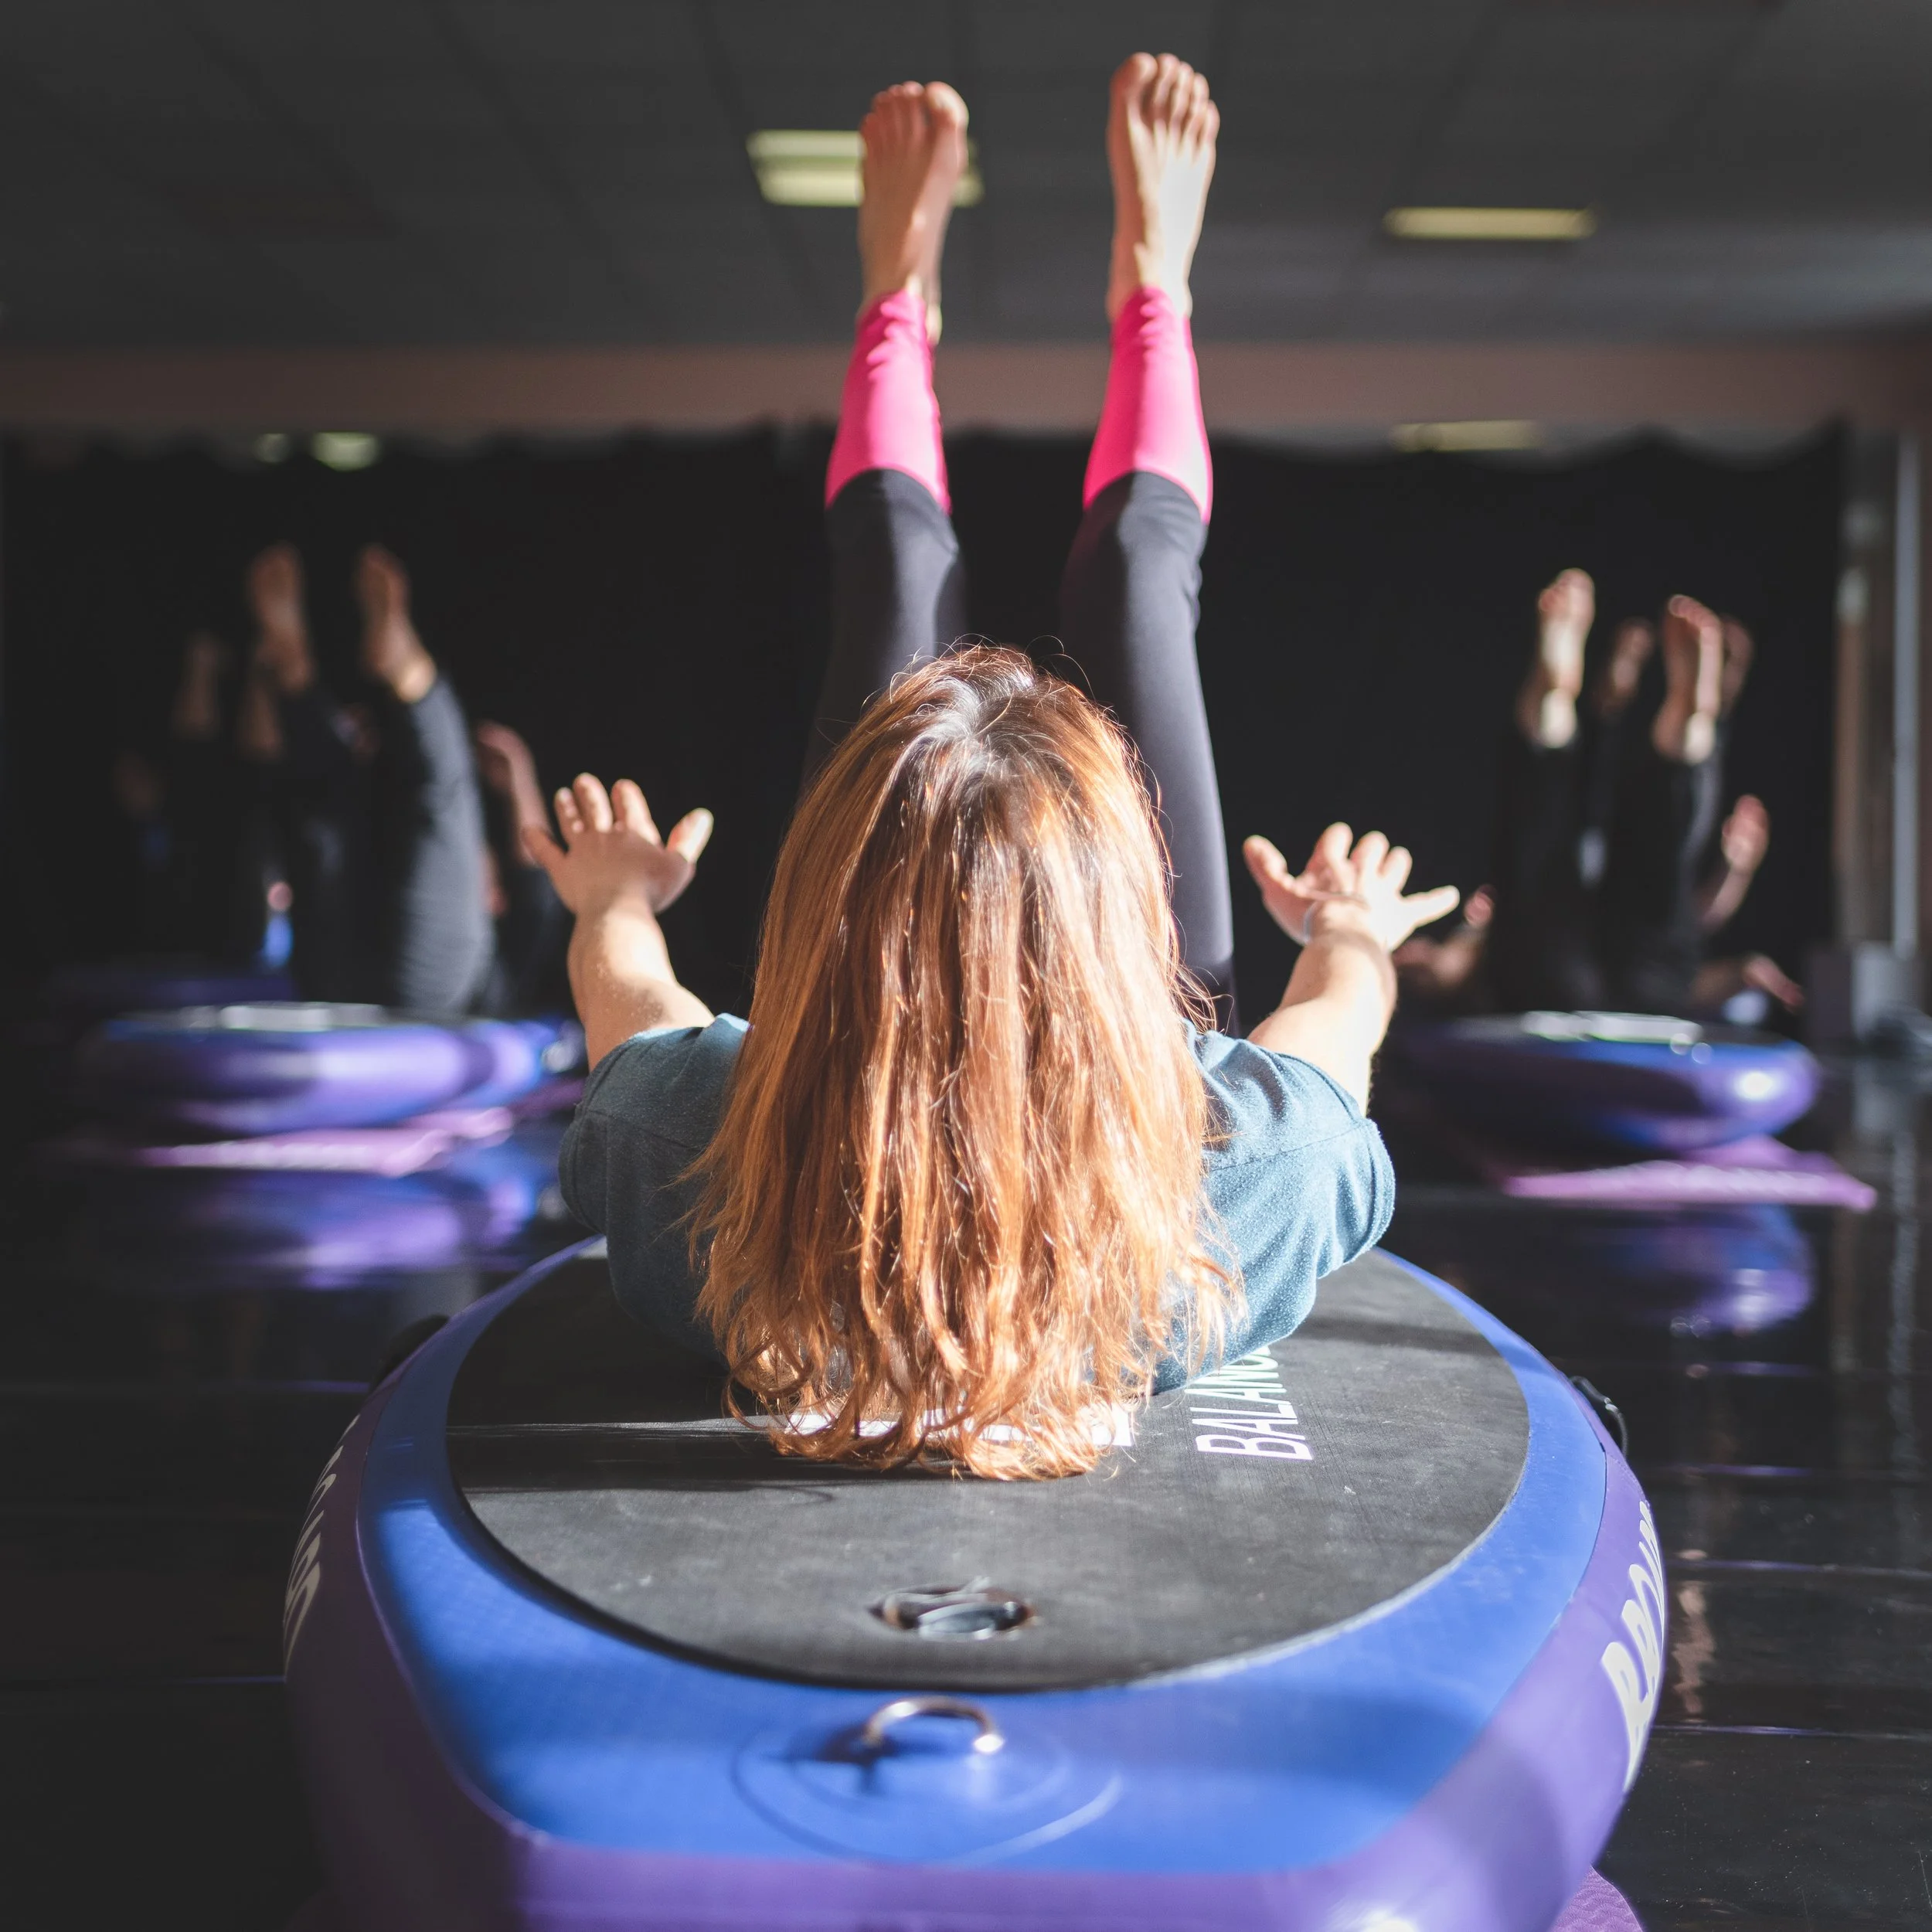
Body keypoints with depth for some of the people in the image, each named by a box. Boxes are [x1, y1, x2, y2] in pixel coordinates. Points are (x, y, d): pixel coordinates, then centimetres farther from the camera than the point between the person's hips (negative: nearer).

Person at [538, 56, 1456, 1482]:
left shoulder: (703, 1166, -47)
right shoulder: (1241, 1188, -48)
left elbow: (628, 996, -19)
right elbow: (1337, 1017, -20)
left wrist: (615, 897, 7)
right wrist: (1356, 937, 6)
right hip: (1150, 1072, -1)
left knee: (897, 563, 12)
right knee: (1135, 569, 9)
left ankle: (902, 294, 46)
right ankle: (1150, 285, 43)